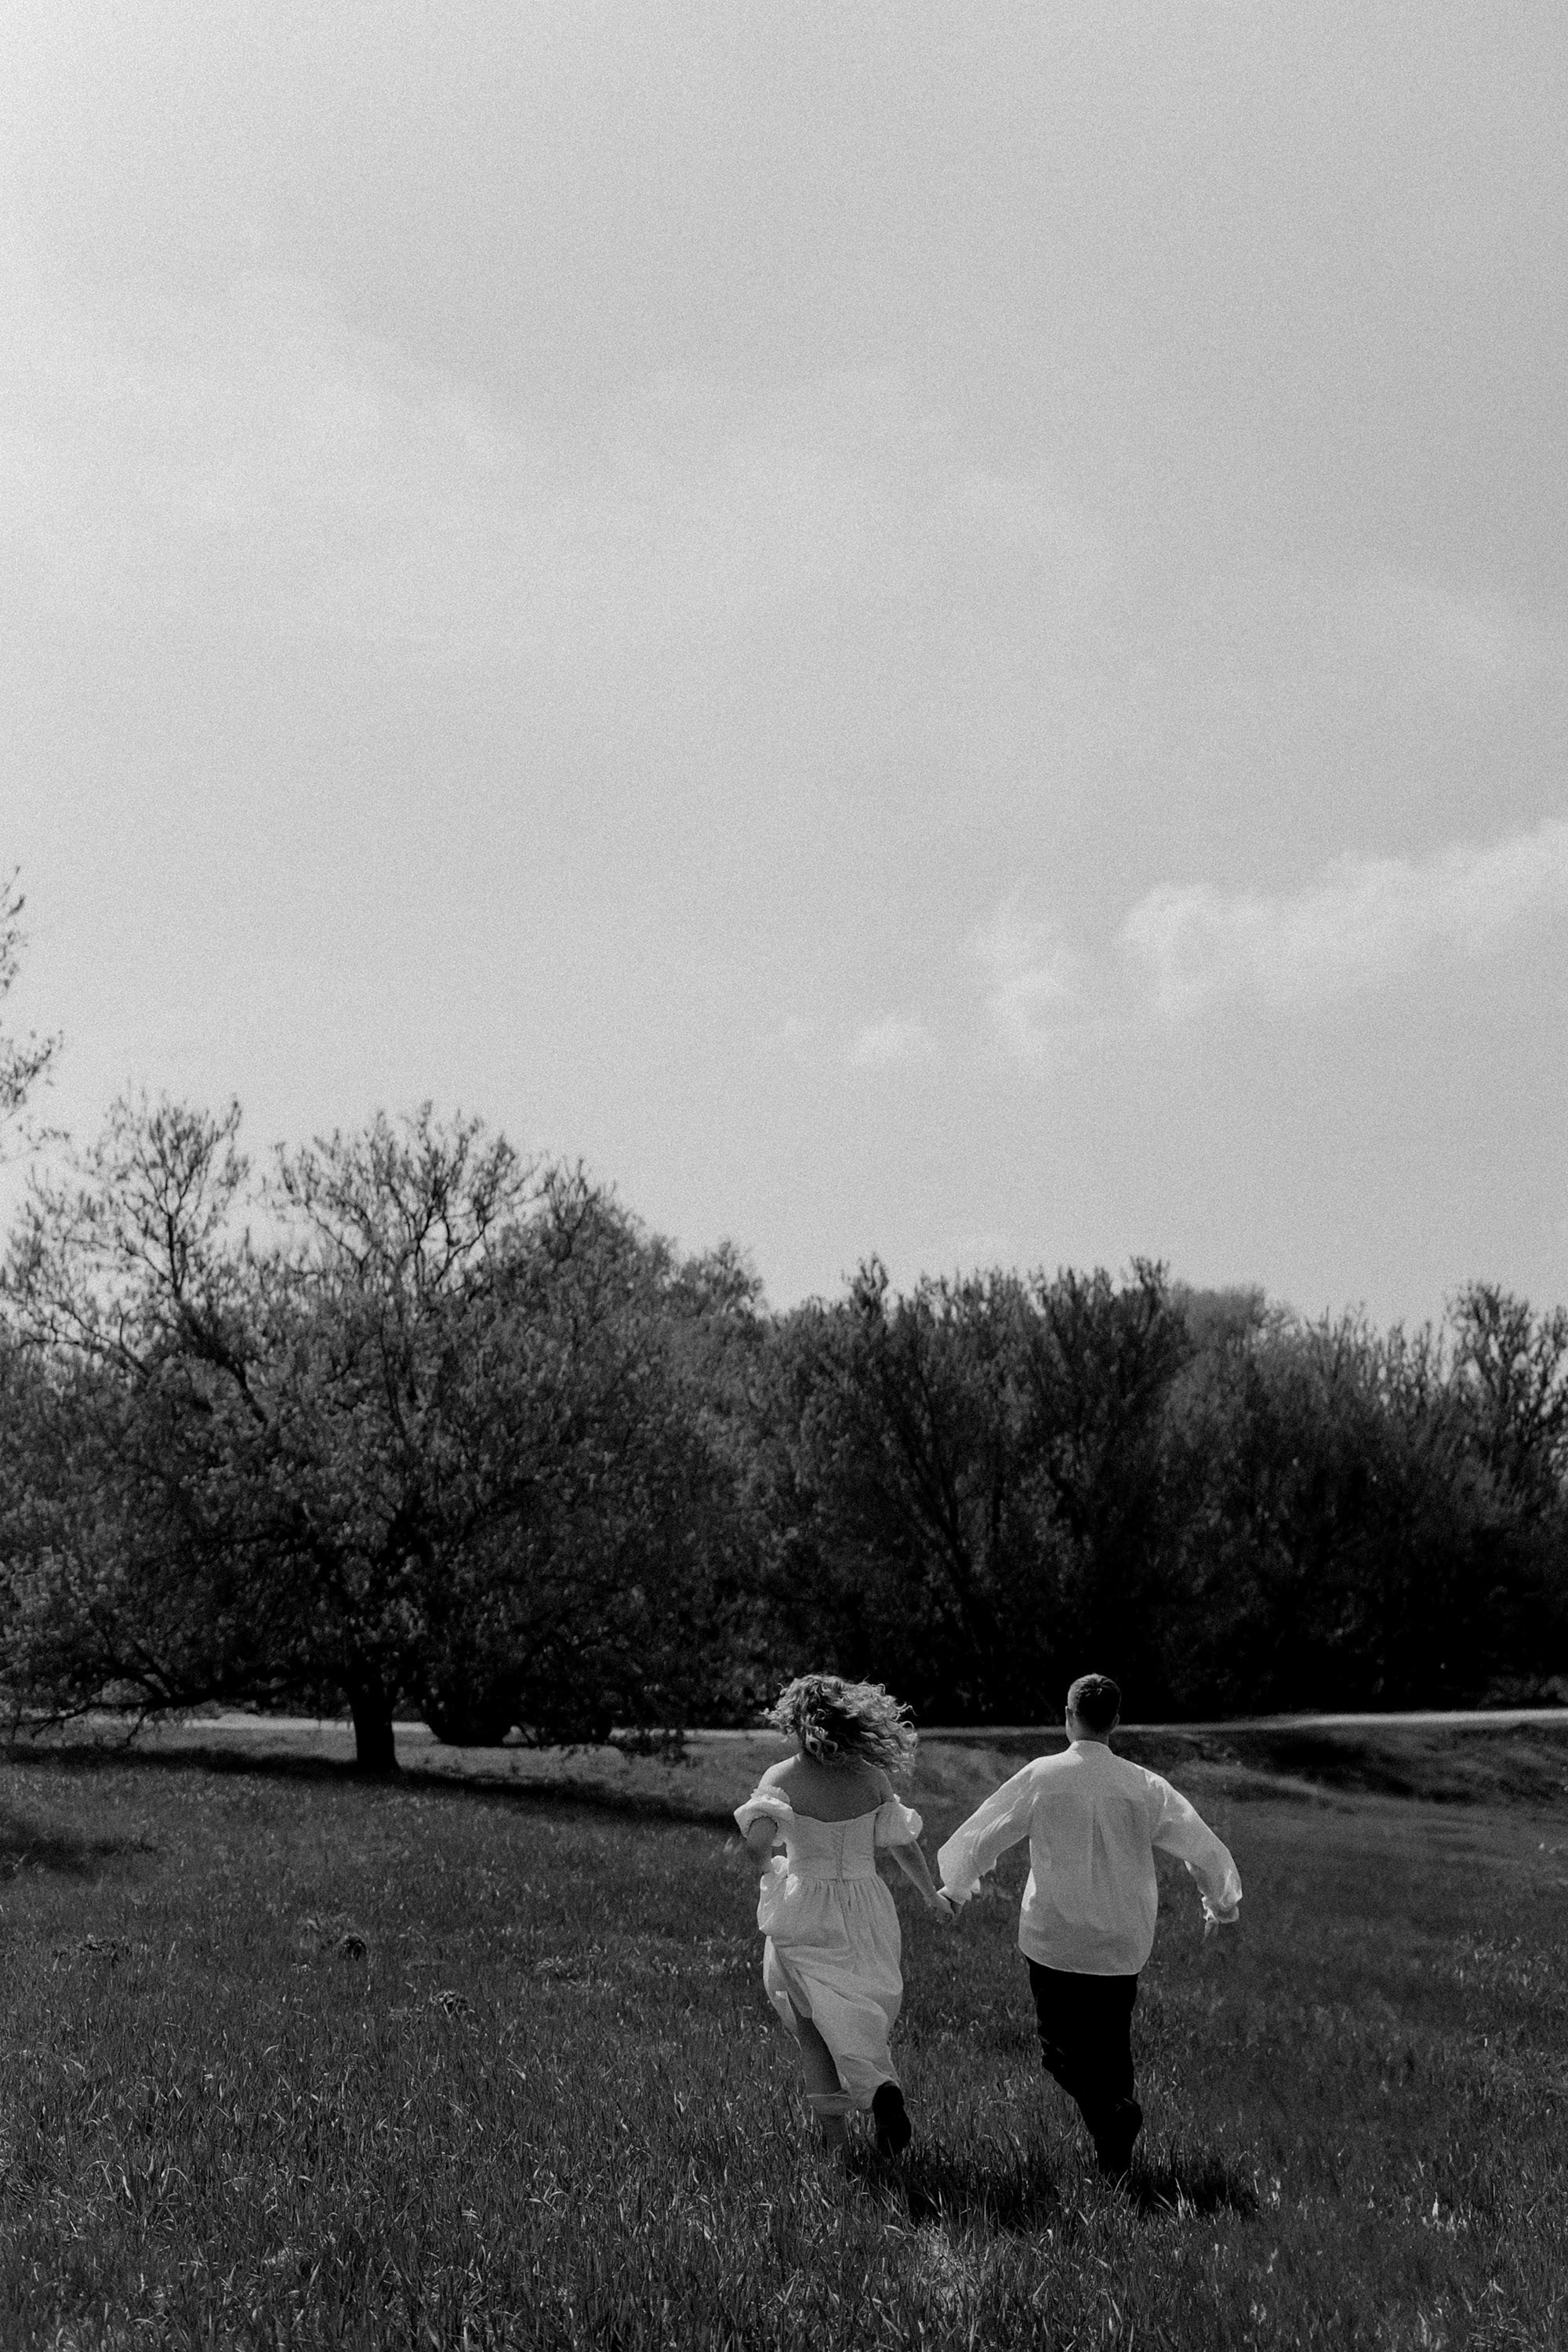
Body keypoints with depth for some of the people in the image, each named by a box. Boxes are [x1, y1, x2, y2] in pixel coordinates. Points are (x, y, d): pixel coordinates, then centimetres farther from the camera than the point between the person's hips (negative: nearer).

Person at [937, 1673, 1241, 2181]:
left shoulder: (1042, 1776, -10)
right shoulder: (1145, 1787, -3)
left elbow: (983, 1832, 0)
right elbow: (1202, 1845, 5)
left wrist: (957, 1887, 19)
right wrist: (1221, 1903, 25)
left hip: (1054, 1940, -2)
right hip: (1121, 1946, 2)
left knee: (1060, 2044, 10)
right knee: (1112, 2044, 16)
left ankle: (1110, 2108, -16)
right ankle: (1115, 2158, 7)